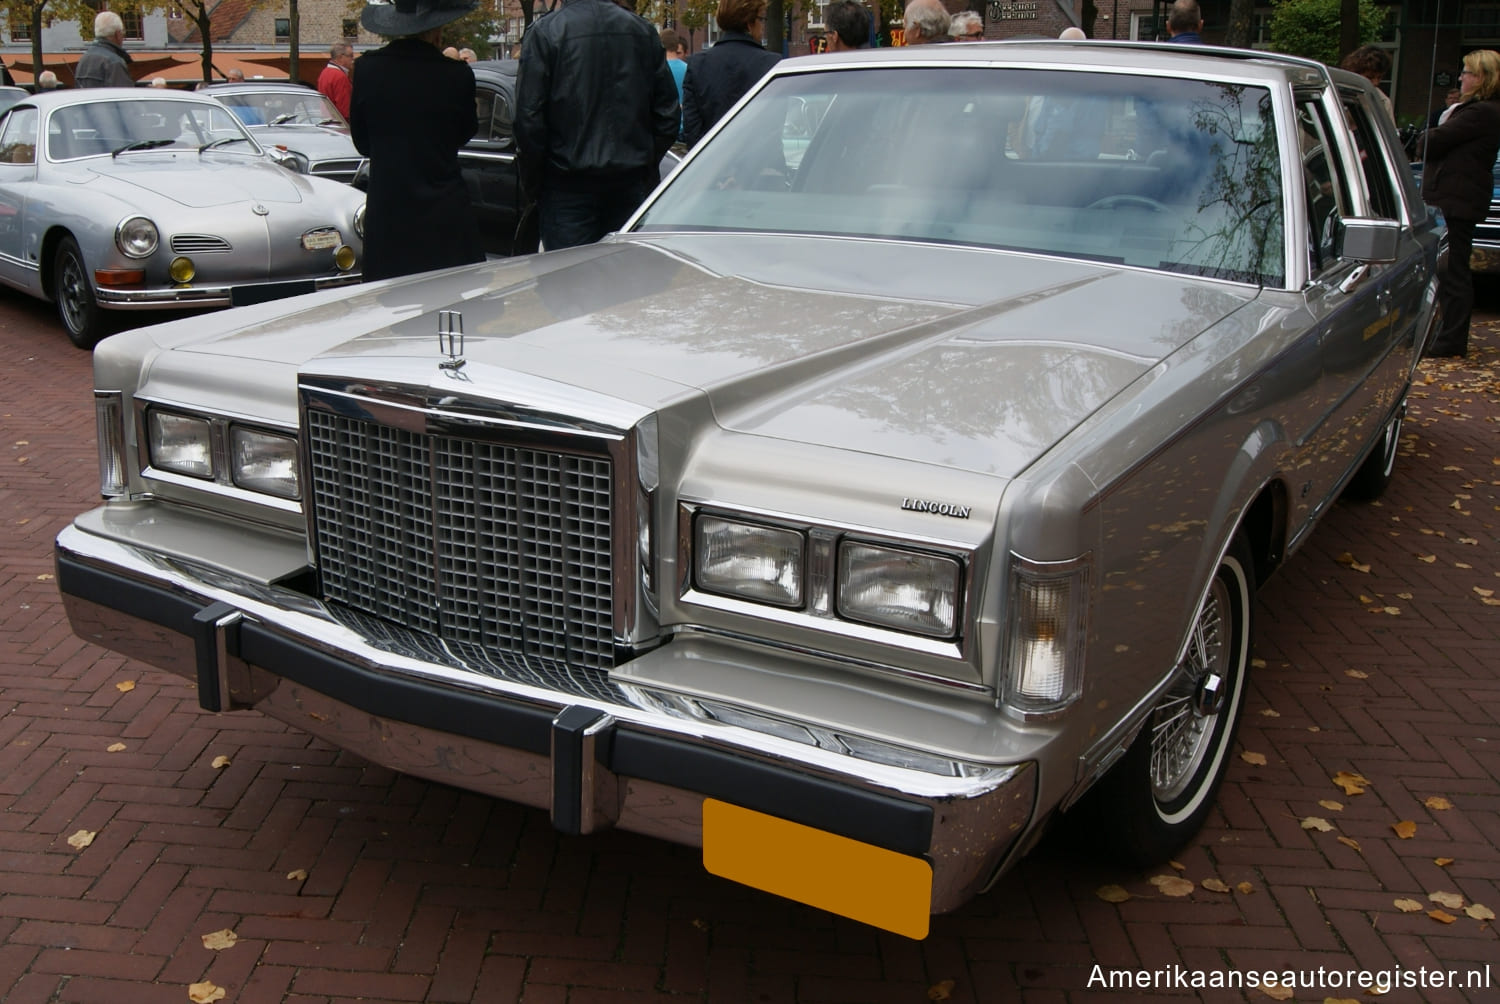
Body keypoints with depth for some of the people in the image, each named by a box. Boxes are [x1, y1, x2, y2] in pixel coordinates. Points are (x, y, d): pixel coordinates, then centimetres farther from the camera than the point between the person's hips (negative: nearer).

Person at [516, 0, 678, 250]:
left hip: (568, 188, -4)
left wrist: (532, 184, 1)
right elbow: (668, 114, 8)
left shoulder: (544, 32, -7)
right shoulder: (643, 30, 6)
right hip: (631, 183, 4)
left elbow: (529, 119, -9)